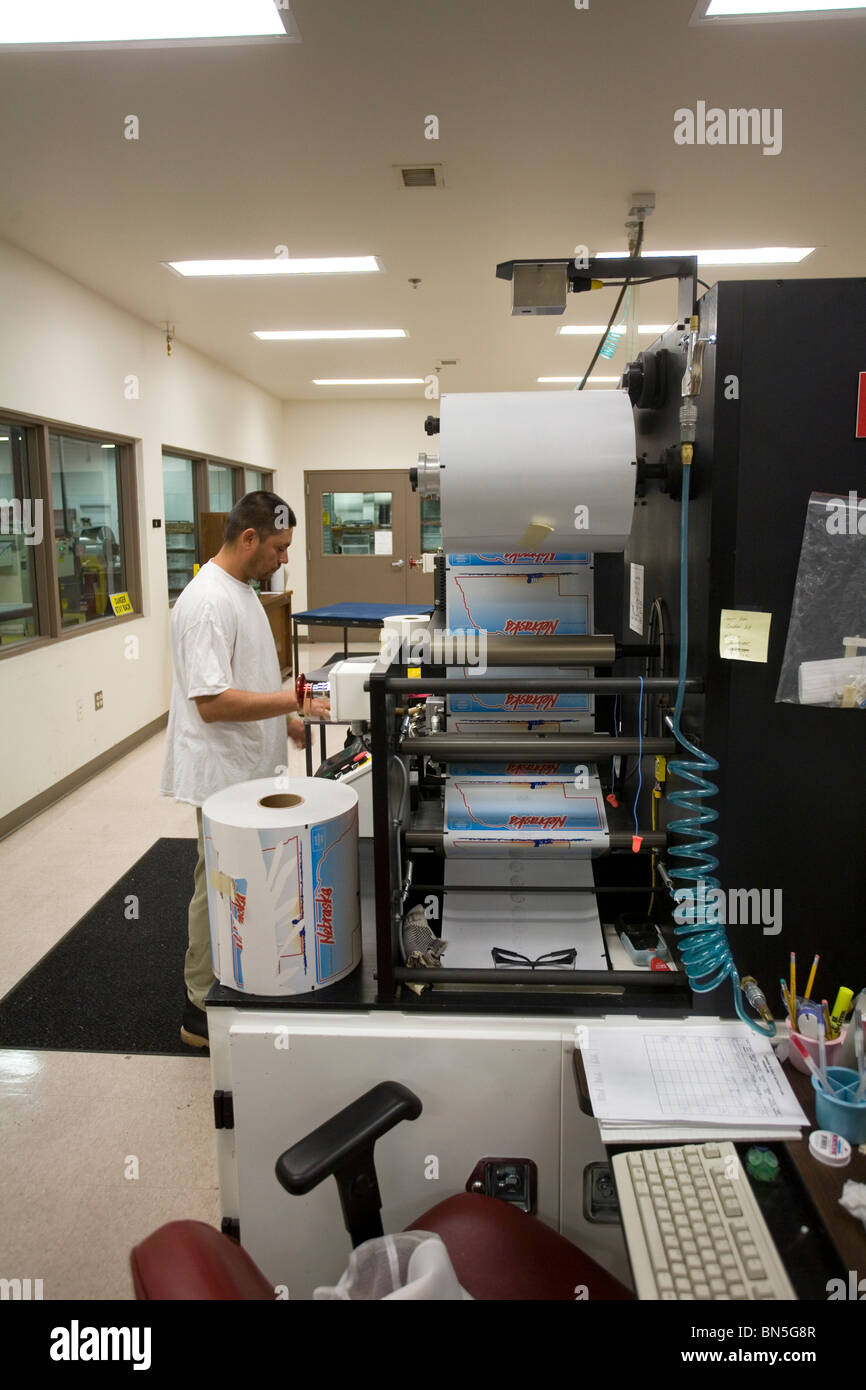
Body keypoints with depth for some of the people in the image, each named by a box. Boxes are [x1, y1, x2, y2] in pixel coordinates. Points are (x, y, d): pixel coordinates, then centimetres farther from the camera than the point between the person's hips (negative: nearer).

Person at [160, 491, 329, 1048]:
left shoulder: (241, 589, 10)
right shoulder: (208, 601, -22)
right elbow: (212, 701, -28)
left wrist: (287, 720, 13)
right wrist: (295, 700, -26)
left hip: (251, 769, 10)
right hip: (223, 777, -10)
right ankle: (204, 1010, 18)